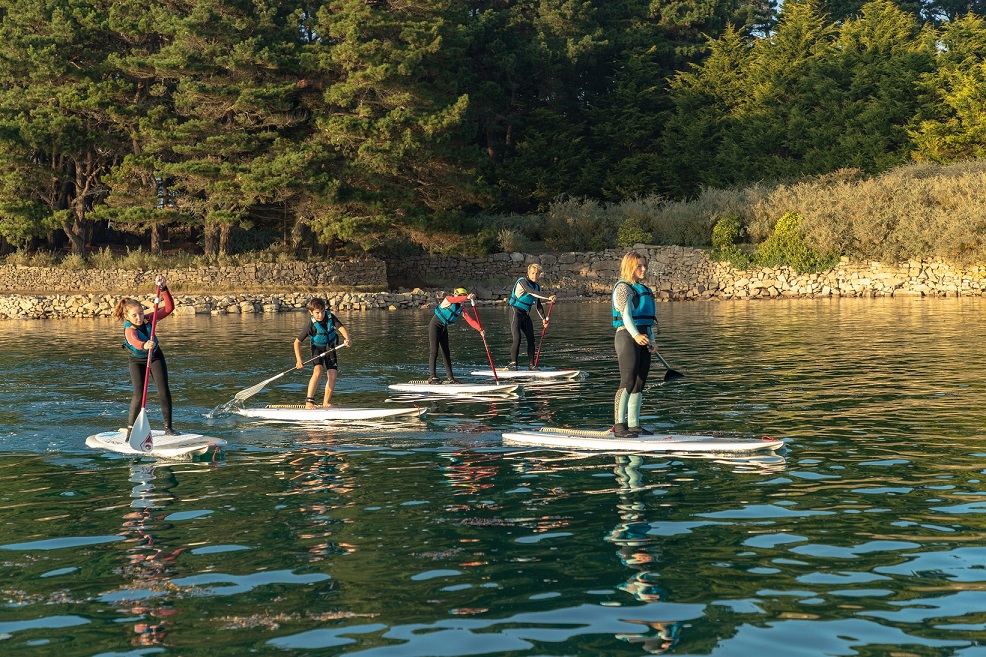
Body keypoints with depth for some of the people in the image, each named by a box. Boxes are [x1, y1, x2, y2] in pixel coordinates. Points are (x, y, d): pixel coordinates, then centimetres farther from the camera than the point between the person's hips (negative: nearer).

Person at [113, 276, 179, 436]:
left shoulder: (148, 319, -19)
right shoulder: (129, 330, -32)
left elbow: (169, 308, -22)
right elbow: (134, 341, -55)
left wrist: (164, 289, -34)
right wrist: (144, 345, -77)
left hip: (156, 357, 3)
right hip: (137, 361, -3)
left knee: (164, 391, -6)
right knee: (139, 395, -14)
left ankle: (168, 427, 3)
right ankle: (130, 427, 3)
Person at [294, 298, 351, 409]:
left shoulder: (330, 317, -16)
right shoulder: (311, 325, -23)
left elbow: (341, 328, -27)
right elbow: (297, 342, -18)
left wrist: (347, 339, -49)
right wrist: (299, 359, -26)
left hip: (330, 348, 3)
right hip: (317, 349, -3)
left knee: (332, 375, -8)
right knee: (318, 371, -26)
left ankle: (326, 403, 5)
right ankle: (309, 402, -24)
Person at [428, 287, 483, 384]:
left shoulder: (461, 309, 4)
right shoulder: (448, 299, -12)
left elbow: (470, 320, -4)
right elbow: (455, 299, -36)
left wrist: (480, 329, -16)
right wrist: (467, 298, -52)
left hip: (444, 329, 7)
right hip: (435, 326, -7)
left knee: (446, 353, 6)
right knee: (434, 351, -12)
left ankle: (450, 378, 7)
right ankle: (433, 377, -14)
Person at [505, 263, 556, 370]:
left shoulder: (537, 286, 11)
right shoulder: (522, 281, -13)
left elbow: (538, 305, 16)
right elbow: (531, 292, -31)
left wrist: (543, 318, 5)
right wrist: (548, 298, -38)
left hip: (526, 314, 7)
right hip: (516, 312, -7)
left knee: (531, 339, 2)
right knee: (517, 338, -17)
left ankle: (531, 364, 8)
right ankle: (512, 363, -13)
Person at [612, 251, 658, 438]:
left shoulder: (644, 289, 19)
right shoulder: (623, 287, -8)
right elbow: (626, 314, -21)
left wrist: (652, 340, 11)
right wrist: (635, 335, -35)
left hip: (642, 338, 9)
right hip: (627, 337, -9)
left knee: (639, 384, 9)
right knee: (628, 381, -15)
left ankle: (634, 424, 14)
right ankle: (619, 426, -17)